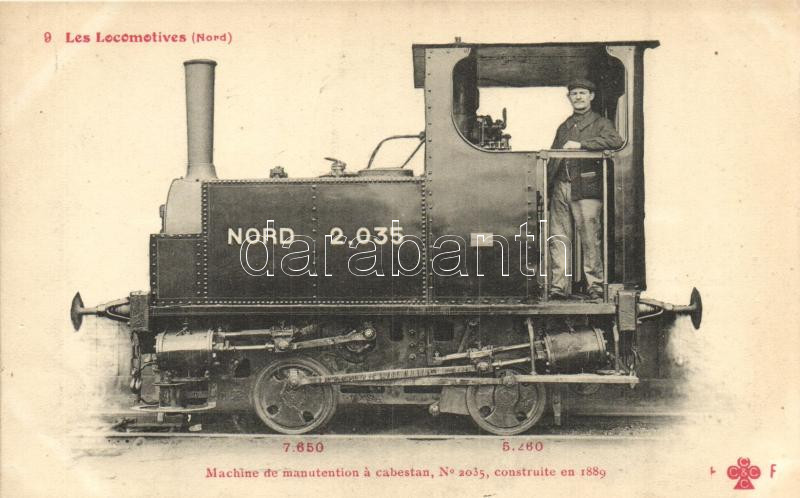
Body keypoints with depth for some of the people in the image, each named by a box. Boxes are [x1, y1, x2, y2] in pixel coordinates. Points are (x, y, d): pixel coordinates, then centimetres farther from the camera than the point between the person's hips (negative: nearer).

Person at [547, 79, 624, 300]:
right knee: (559, 238, 0)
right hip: (560, 187, 5)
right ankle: (559, 286, 3)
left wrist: (581, 144, -17)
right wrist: (546, 186, 11)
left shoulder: (600, 123, 8)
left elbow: (616, 141, -13)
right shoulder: (563, 127, 24)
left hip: (586, 188, -5)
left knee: (590, 238, -6)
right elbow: (552, 158, 23)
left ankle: (595, 285, 1)